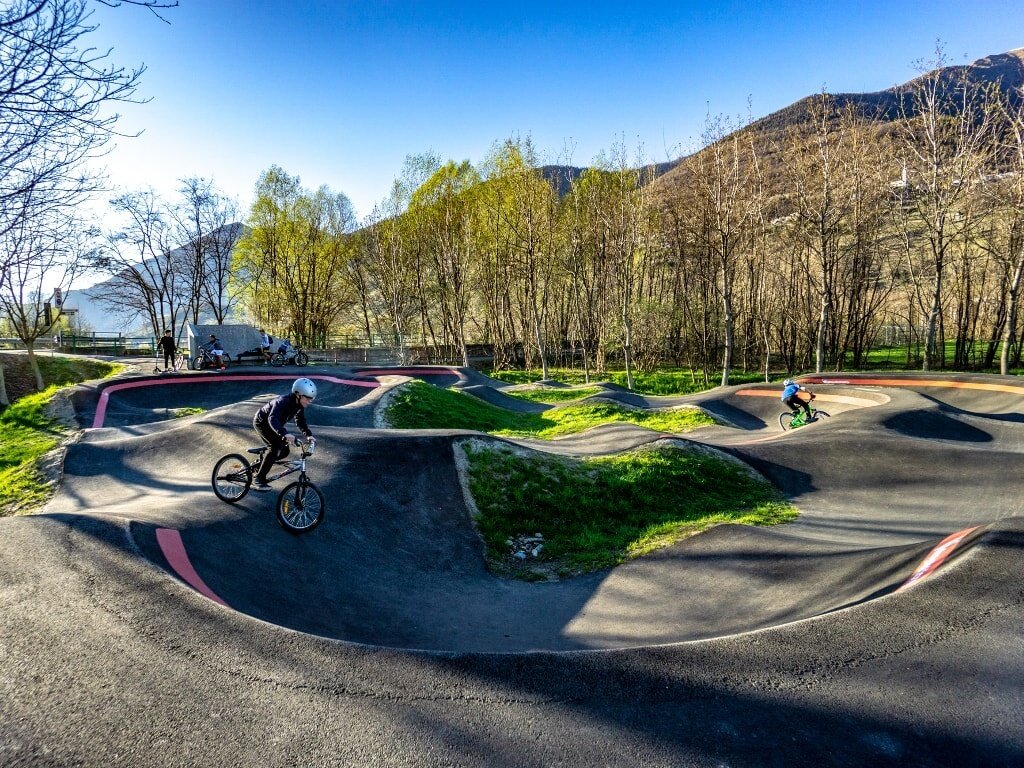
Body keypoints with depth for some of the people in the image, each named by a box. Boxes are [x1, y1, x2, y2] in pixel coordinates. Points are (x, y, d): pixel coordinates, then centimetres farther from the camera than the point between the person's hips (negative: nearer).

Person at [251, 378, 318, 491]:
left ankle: (261, 464, 22)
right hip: (262, 422, -8)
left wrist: (309, 434, -12)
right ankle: (259, 479, -19)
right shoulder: (283, 402, -37)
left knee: (284, 451, -2)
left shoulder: (299, 405, -12)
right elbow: (272, 419, -52)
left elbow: (300, 421, 3)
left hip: (273, 425, 8)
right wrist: (285, 434, -67)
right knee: (275, 446, -26)